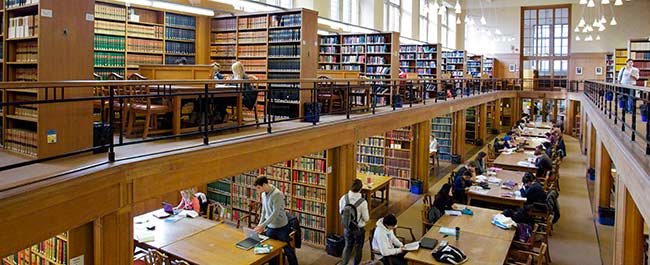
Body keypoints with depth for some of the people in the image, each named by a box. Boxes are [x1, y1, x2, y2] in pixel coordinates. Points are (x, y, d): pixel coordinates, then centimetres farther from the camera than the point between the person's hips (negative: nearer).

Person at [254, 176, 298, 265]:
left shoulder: (277, 194, -22)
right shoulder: (264, 194, 3)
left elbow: (275, 213, -26)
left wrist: (262, 225, -27)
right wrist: (260, 224, 7)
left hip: (281, 227, -7)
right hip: (270, 227, 7)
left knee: (287, 249, 7)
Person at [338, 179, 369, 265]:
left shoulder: (343, 198, -15)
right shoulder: (362, 202, -27)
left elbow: (341, 212, 1)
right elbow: (366, 219, -17)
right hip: (359, 229, -3)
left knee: (348, 246, 24)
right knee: (358, 248, 19)